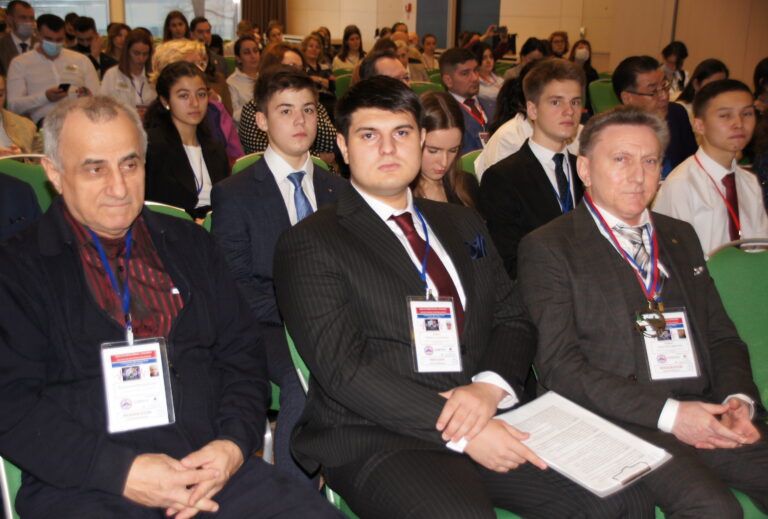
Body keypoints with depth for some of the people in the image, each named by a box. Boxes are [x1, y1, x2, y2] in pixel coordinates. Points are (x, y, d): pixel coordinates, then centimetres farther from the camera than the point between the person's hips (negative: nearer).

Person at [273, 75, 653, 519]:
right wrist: (460, 430, -18)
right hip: (375, 439, -4)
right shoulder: (310, 245, -2)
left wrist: (490, 386, -8)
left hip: (483, 416, 5)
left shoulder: (464, 224, 18)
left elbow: (513, 320, 15)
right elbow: (344, 371, -11)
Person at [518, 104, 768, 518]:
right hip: (620, 421, -6)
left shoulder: (681, 237, 20)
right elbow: (558, 366, -9)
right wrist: (667, 413, -16)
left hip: (707, 416, 7)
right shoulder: (547, 247, -1)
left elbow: (722, 335, 20)